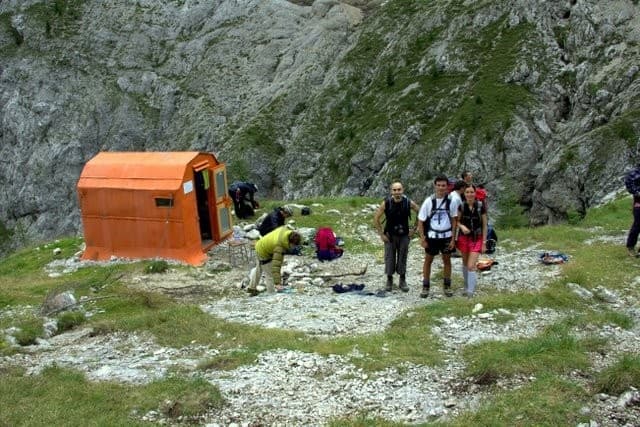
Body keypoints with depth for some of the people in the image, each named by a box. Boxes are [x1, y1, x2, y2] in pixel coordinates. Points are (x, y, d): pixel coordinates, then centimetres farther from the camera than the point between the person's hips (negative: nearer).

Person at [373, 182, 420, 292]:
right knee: (389, 258, 4)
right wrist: (381, 234, -6)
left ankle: (402, 281, 18)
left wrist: (414, 228, 0)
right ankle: (389, 280, 18)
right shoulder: (386, 203, -14)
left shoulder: (409, 202, -12)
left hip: (404, 235, 1)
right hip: (390, 235, -1)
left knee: (403, 258, 6)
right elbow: (376, 219, -6)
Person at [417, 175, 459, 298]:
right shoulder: (428, 201, -9)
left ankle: (447, 286, 22)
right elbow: (421, 221, -4)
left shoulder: (450, 201, -5)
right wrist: (422, 238, -7)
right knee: (428, 260, 7)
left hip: (447, 236, 1)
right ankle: (425, 287, 17)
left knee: (447, 260, 10)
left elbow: (454, 220, 2)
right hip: (432, 236, -1)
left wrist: (453, 238, -1)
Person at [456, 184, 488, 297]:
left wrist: (484, 242, -2)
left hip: (476, 239, -2)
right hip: (464, 238, 2)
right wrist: (462, 226, -17)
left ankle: (470, 292, -5)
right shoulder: (461, 206, -4)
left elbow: (484, 225, -2)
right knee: (465, 264, 15)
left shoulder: (480, 206, -8)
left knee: (471, 266, -12)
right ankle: (467, 287, 33)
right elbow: (457, 221, 6)